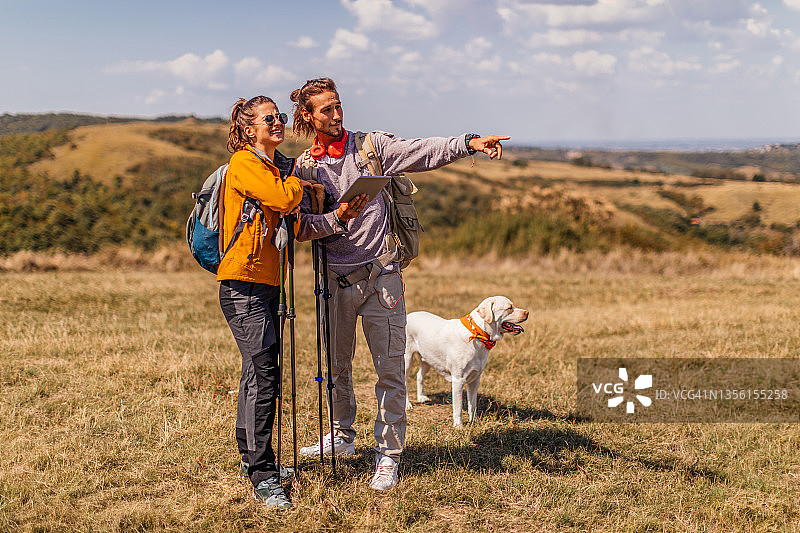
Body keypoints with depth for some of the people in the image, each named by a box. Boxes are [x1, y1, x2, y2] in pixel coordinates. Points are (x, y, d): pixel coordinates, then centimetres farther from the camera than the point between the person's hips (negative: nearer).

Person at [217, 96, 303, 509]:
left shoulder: (278, 166, 19)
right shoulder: (244, 163, -7)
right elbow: (282, 199, -22)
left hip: (268, 282, 9)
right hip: (243, 283, -9)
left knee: (260, 372, 14)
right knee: (263, 373, -15)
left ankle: (250, 457, 27)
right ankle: (263, 477, -13)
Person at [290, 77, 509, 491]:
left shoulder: (370, 146, 3)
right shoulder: (303, 168, 5)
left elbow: (423, 151, -9)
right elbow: (301, 227, -2)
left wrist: (469, 143, -23)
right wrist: (338, 218, -19)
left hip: (381, 274, -2)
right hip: (336, 277, 2)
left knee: (390, 367, -4)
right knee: (337, 364, 15)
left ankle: (388, 456, 6)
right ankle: (343, 437, 36)